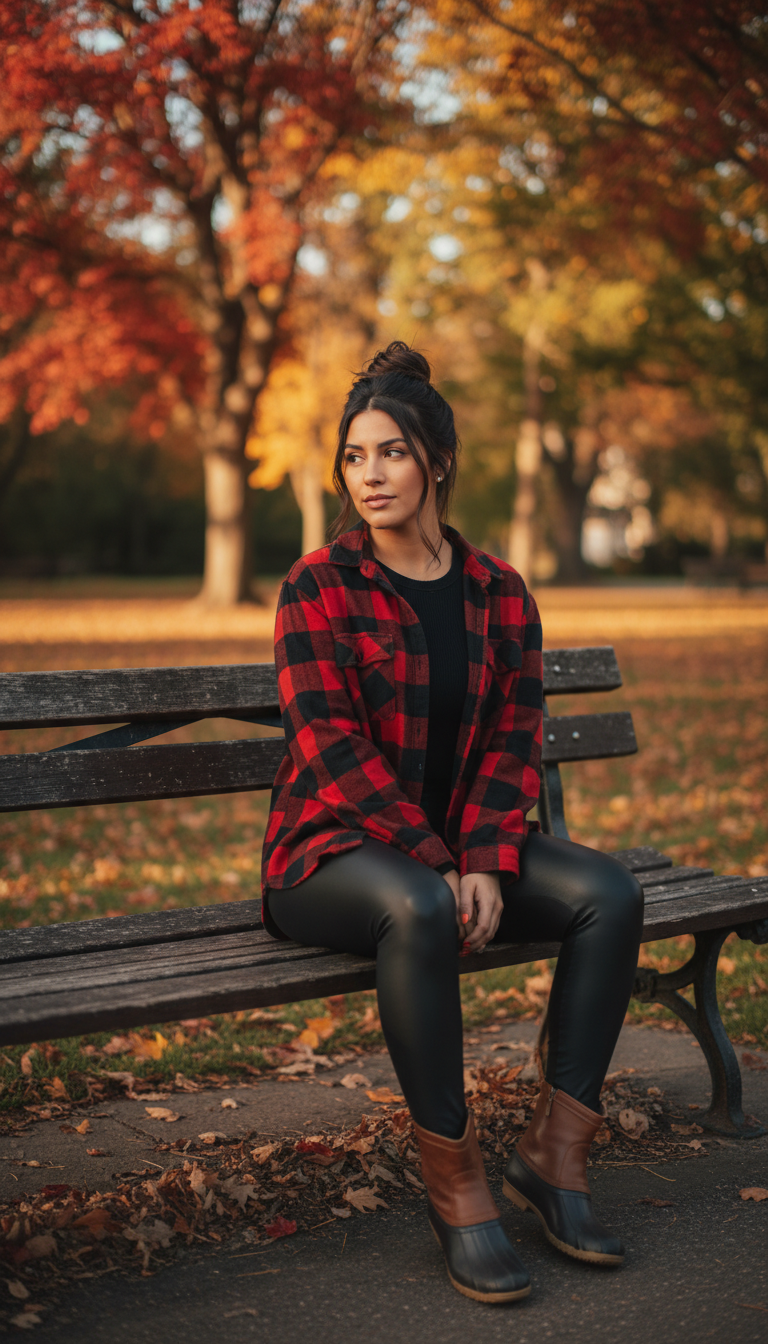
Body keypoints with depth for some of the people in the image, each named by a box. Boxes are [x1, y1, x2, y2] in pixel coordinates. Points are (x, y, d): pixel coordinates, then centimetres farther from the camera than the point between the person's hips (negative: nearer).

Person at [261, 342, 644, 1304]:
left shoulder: (498, 593, 7)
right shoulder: (318, 589, -5)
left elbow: (516, 737, 1)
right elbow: (331, 745, -14)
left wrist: (484, 862, -17)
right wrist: (439, 865, -23)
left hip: (466, 839, 5)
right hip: (333, 849, -4)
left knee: (609, 893, -20)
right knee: (420, 911, -38)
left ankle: (555, 1151, -12)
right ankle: (455, 1185, -26)